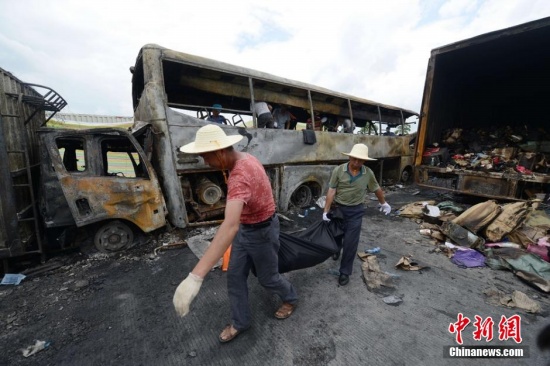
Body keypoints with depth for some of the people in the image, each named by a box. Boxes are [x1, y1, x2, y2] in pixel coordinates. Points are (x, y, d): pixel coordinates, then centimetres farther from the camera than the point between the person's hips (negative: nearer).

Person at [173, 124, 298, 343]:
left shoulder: (240, 175, -37)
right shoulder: (244, 158, -5)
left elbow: (230, 226, -50)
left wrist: (195, 276, -54)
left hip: (261, 231, -9)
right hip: (245, 228, 9)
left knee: (267, 278, 17)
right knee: (235, 277, 16)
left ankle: (291, 299, 48)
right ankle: (240, 323, 37)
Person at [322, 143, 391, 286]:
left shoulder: (368, 173, -8)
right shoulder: (338, 170, -14)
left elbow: (377, 189, 10)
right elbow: (331, 191, -13)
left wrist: (384, 203, 23)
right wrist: (326, 211, -14)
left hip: (356, 211, 0)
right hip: (338, 208, 0)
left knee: (351, 242, 1)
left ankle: (345, 272, 17)